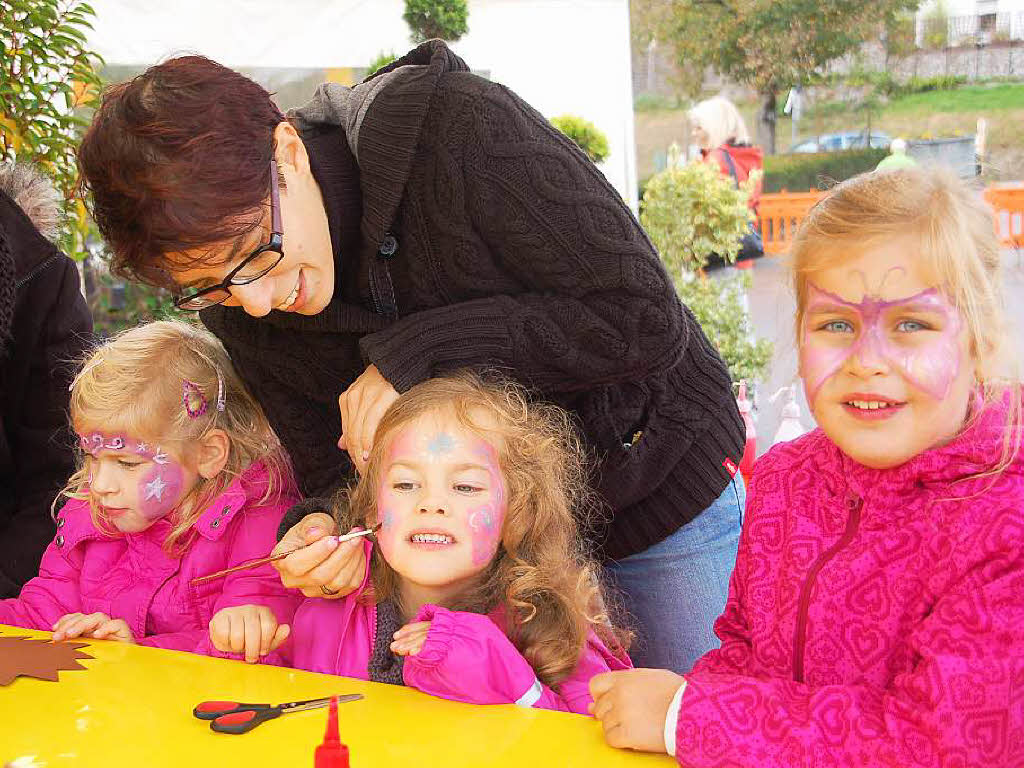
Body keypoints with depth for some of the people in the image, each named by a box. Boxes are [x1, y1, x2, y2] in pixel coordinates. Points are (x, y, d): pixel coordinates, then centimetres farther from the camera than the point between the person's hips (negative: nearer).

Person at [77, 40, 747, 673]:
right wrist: (320, 531, -28)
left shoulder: (459, 129, -29)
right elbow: (335, 478, -3)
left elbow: (646, 322, -30)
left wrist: (418, 354, -30)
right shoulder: (243, 315, -12)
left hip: (664, 487, -3)